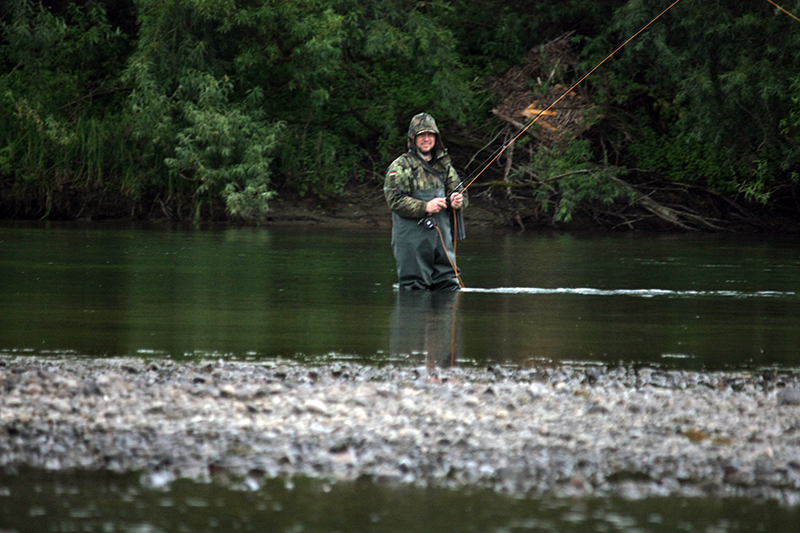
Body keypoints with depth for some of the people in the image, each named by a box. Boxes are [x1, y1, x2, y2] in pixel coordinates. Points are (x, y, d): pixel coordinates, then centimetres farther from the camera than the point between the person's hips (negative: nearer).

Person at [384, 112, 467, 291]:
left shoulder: (444, 165, 17)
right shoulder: (401, 166, -2)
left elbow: (459, 192, 20)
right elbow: (394, 200, -12)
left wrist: (457, 201, -6)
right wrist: (425, 207, -22)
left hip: (442, 237, 6)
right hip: (412, 240, -6)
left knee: (450, 286, 6)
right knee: (414, 291, -5)